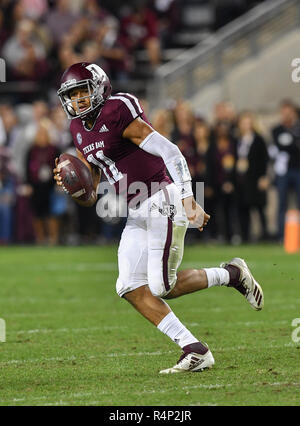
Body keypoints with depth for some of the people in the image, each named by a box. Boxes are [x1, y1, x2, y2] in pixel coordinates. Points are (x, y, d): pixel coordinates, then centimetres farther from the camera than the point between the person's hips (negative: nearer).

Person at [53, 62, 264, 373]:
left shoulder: (117, 113, -14)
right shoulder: (81, 131, 13)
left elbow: (169, 152, -19)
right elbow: (90, 198, 16)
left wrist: (189, 200, -27)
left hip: (162, 200, -9)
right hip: (137, 213, 9)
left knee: (162, 286, -13)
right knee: (130, 287, -4)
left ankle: (231, 274, 11)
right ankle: (195, 351, -2)